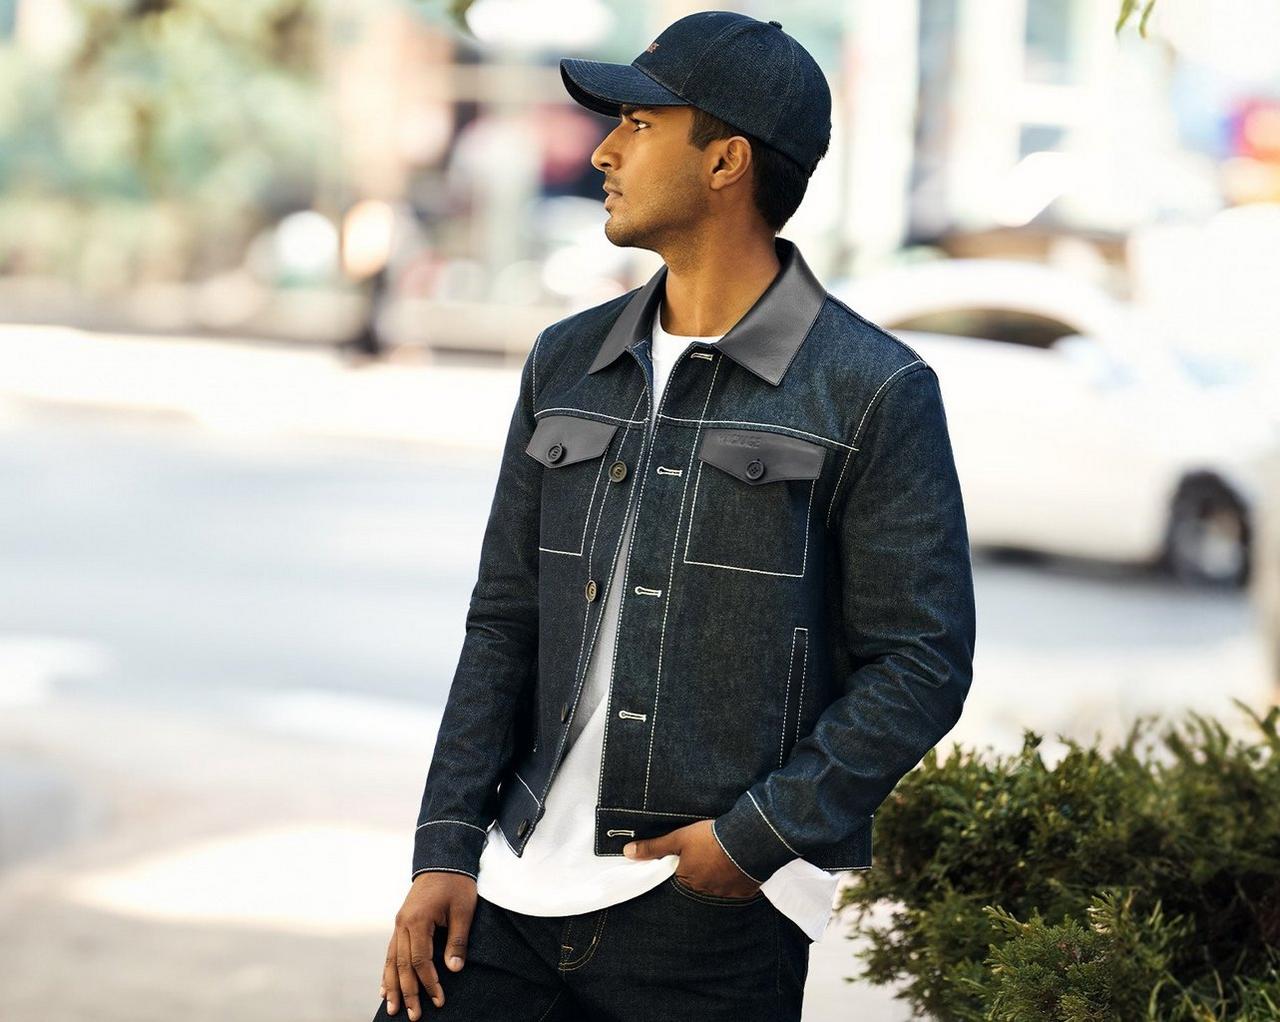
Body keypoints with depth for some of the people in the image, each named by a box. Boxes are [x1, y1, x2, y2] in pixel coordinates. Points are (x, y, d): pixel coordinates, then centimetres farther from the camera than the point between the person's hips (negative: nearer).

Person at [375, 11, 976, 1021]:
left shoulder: (873, 393, -4)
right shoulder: (567, 363, 12)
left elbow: (923, 661, -7)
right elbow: (504, 626, 14)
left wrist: (757, 840, -14)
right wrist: (445, 852, 5)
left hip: (712, 918, -4)